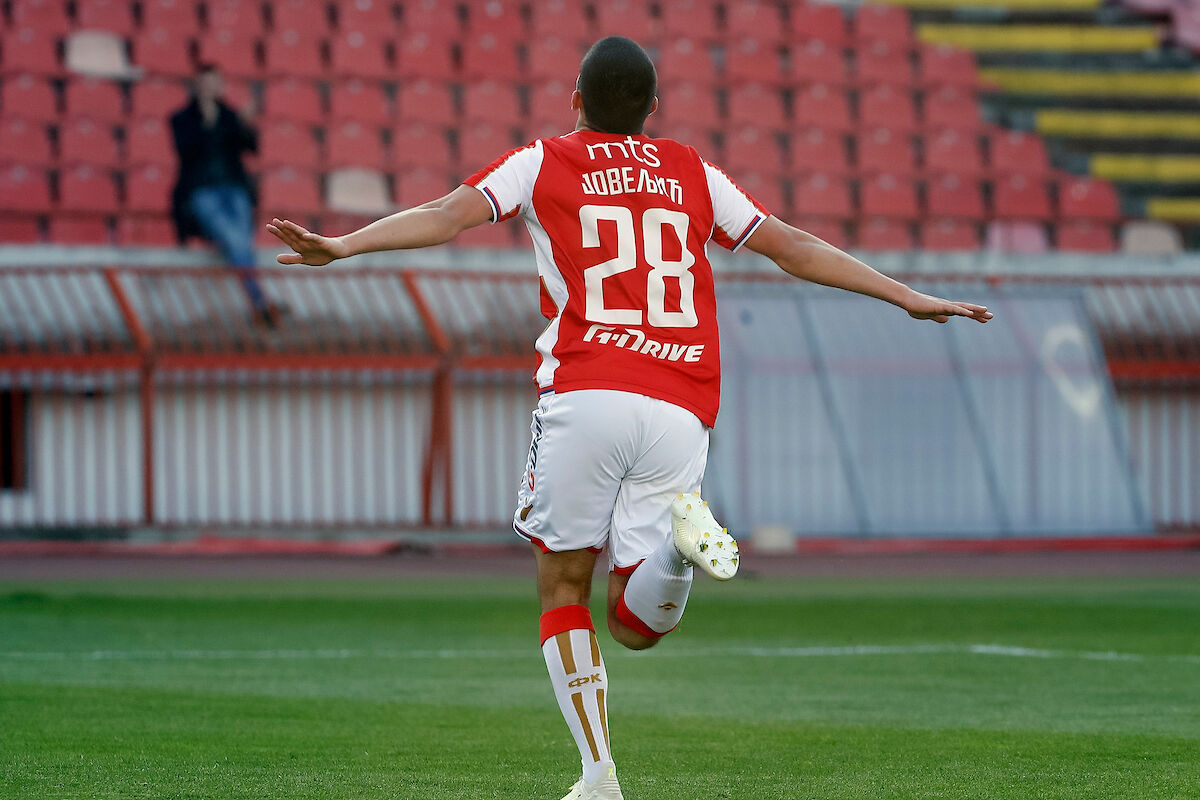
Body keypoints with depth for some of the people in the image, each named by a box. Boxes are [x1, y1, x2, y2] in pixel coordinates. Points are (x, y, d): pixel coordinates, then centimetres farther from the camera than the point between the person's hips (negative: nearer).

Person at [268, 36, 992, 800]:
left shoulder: (543, 163, 14)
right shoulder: (693, 173, 22)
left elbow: (449, 214, -2)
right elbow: (795, 248, 23)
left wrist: (343, 245, -8)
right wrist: (909, 299, 30)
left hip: (587, 399, -2)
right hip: (679, 414, 2)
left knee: (564, 587, 11)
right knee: (637, 623, 6)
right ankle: (681, 534, -27)